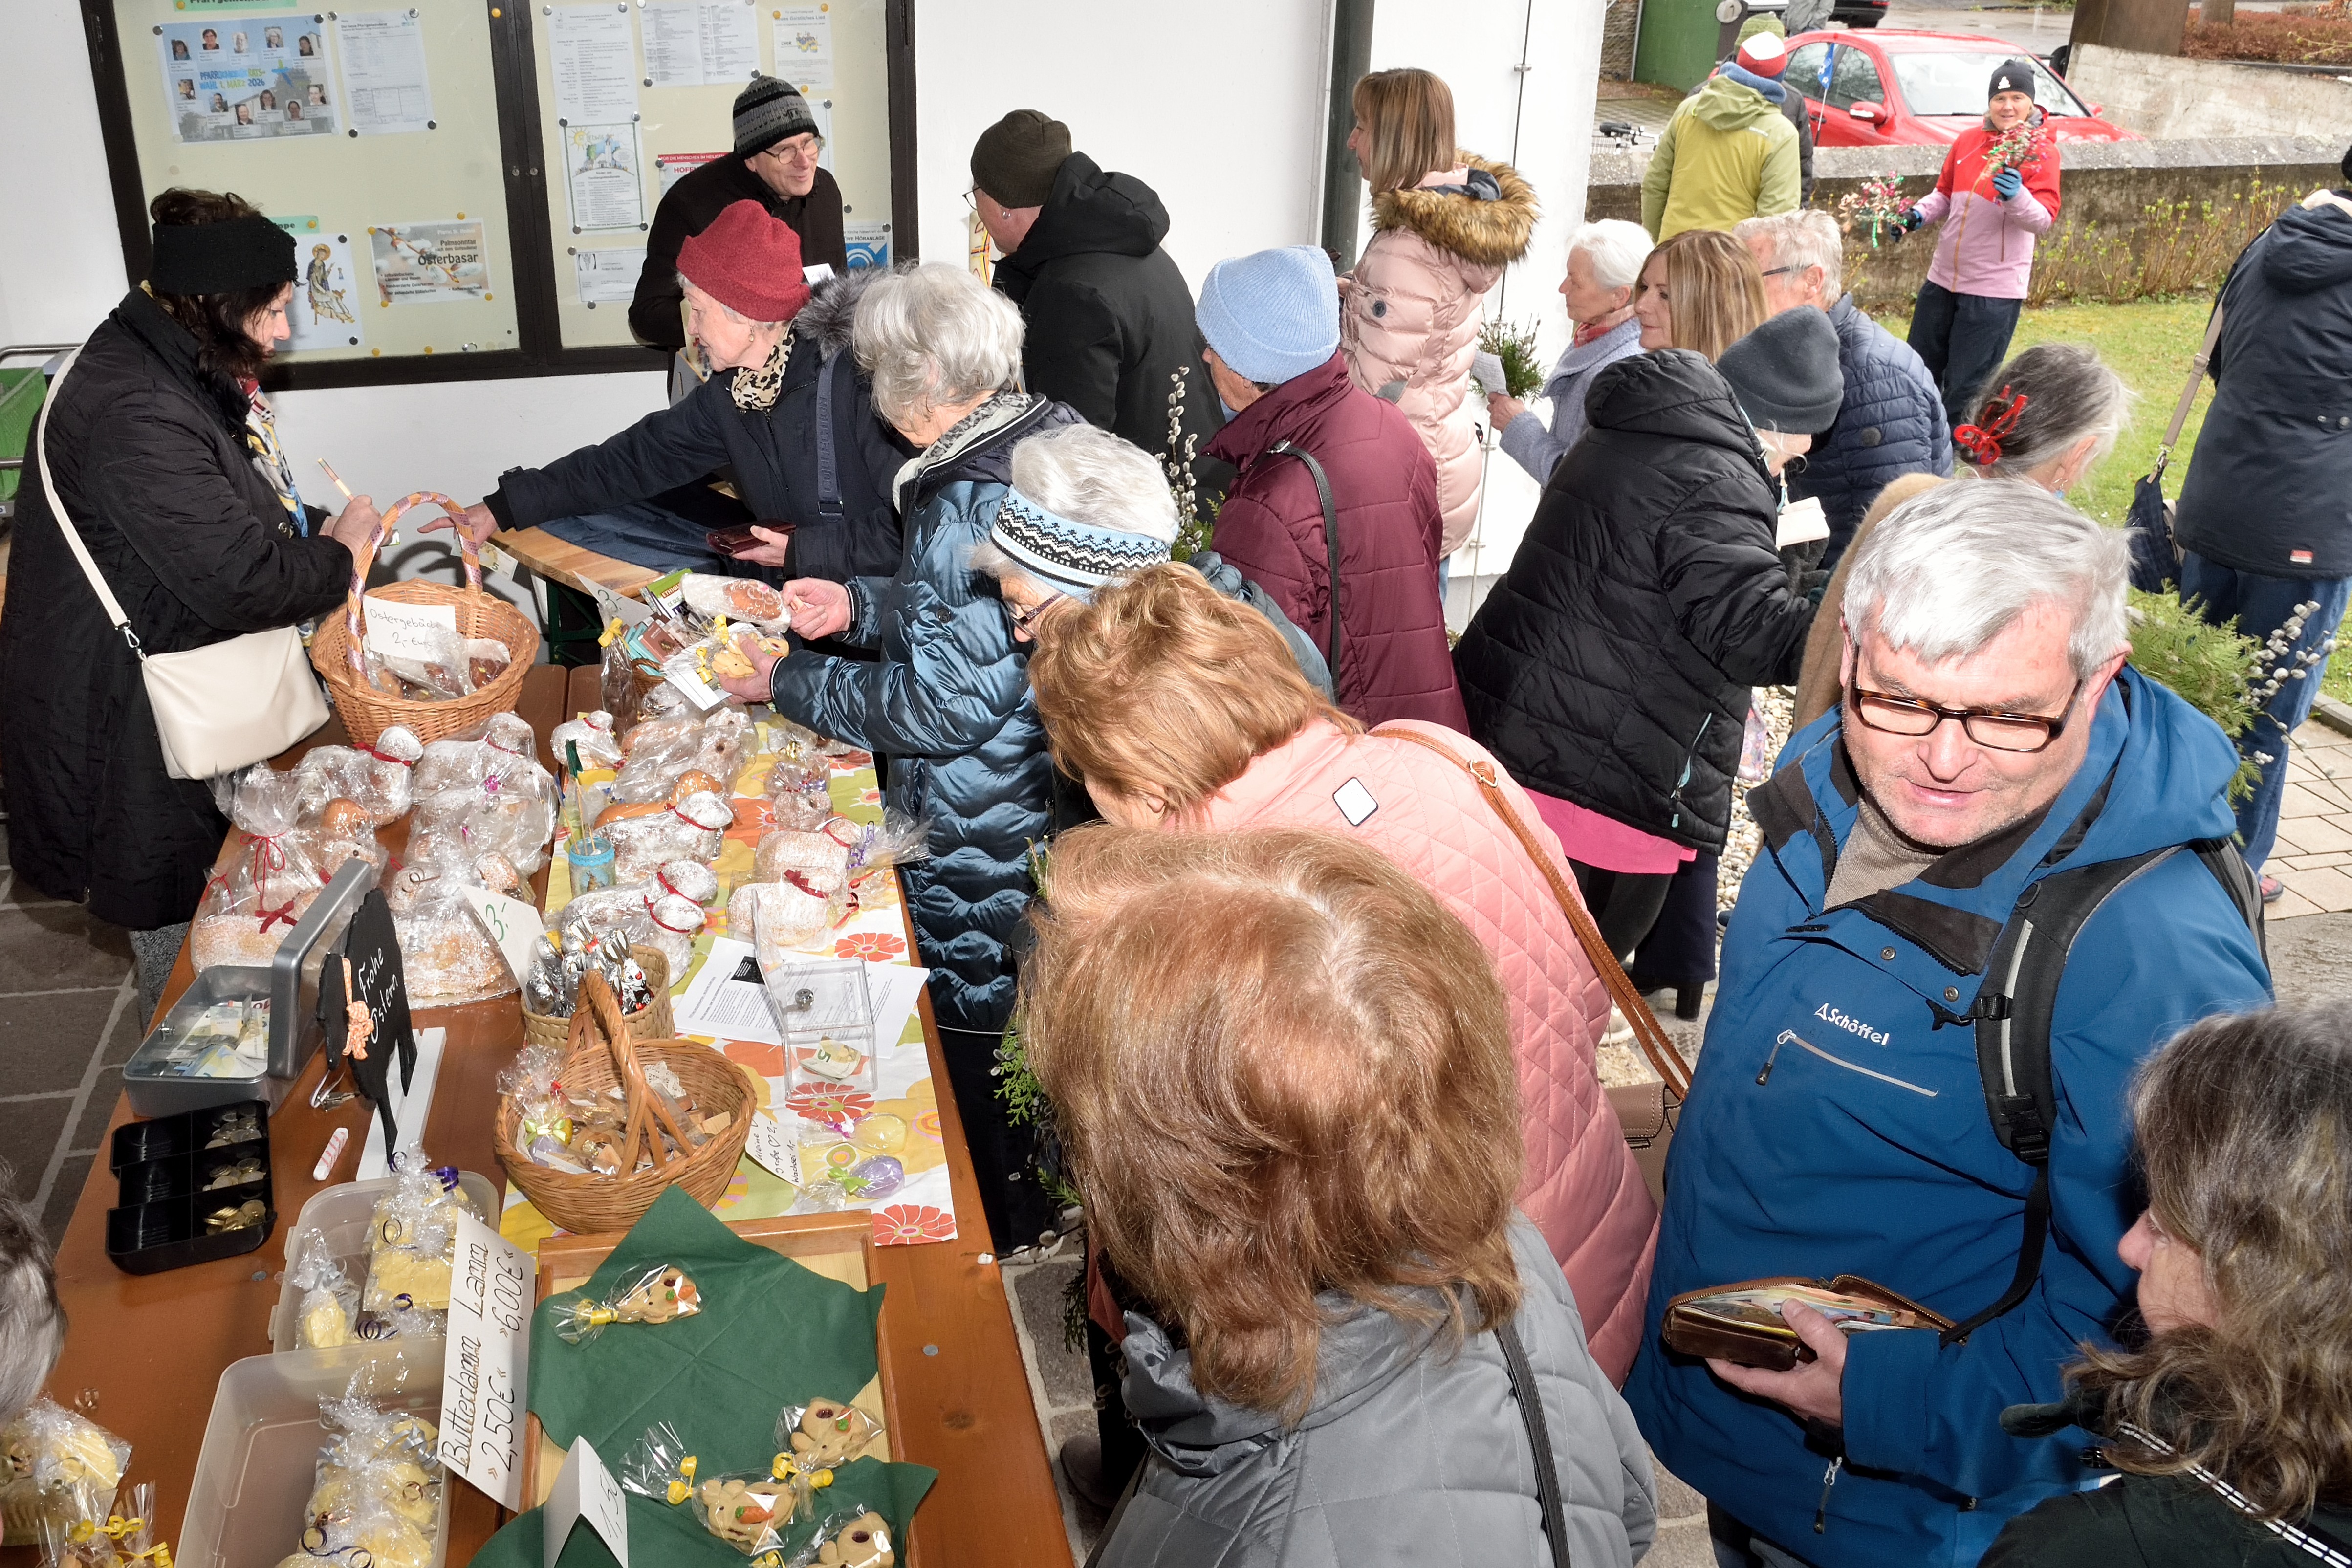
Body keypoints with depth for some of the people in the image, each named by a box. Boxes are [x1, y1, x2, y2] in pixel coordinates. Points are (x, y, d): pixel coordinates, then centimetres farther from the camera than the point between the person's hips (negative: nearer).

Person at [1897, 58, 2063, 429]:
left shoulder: (2041, 151, -9)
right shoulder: (1969, 140, 5)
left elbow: (2044, 220, -18)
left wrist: (2017, 197, -37)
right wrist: (1919, 214, -1)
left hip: (1994, 289, -5)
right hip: (1943, 277, 5)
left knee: (1965, 389, -1)